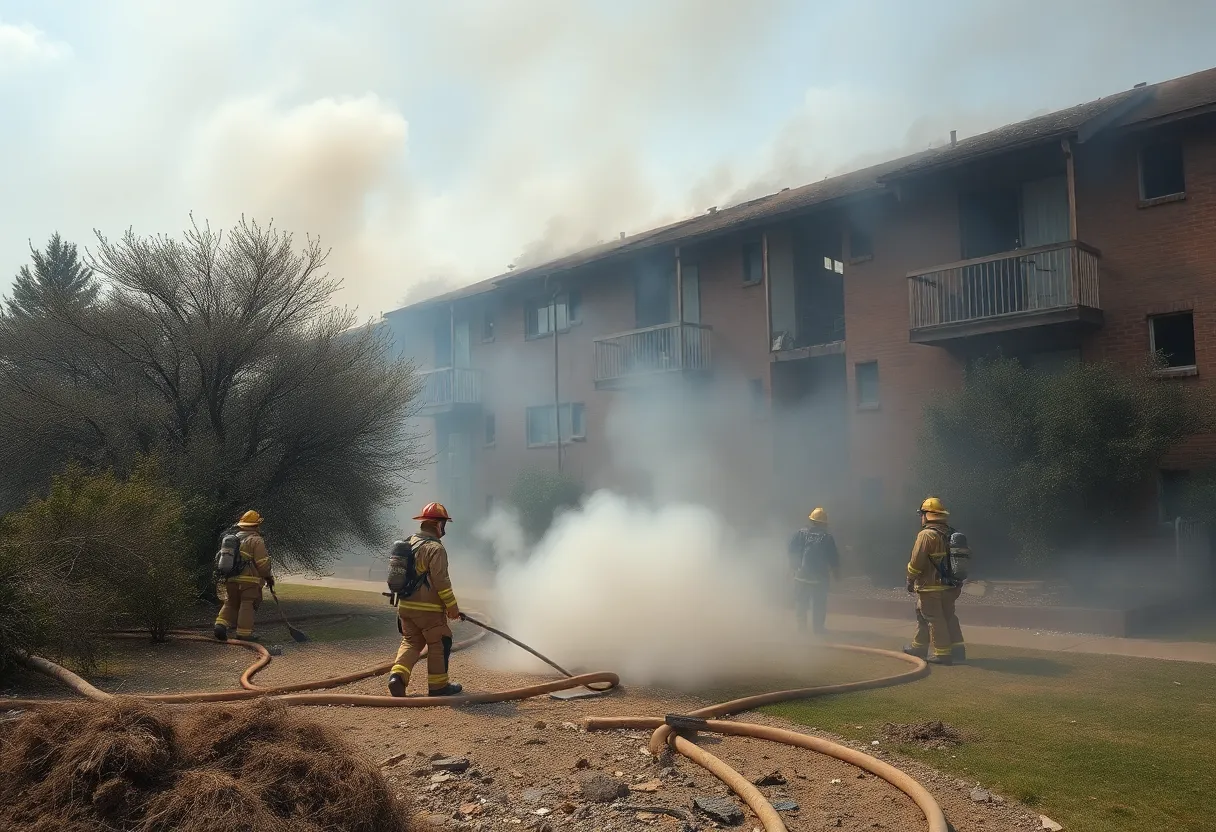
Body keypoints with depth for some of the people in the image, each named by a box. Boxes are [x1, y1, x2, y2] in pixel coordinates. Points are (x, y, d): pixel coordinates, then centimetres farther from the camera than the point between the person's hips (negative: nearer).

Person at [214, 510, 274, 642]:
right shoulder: (256, 540, -9)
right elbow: (262, 562, -12)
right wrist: (268, 577, 2)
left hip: (231, 579, 6)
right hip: (249, 579, -6)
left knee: (231, 603, 17)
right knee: (247, 604, 0)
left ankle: (221, 625, 0)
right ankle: (244, 632, -1)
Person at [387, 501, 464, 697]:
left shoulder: (408, 543, 12)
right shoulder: (435, 548, -15)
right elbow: (441, 581, -19)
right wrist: (452, 606, -11)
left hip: (405, 606, 8)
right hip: (428, 608, -8)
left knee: (410, 642, 15)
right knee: (439, 643, 6)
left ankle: (397, 675, -4)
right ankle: (438, 685, 12)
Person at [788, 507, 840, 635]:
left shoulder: (800, 534, -2)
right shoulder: (828, 537, -5)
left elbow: (792, 553, 2)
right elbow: (834, 559, 0)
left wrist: (793, 568, 13)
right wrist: (836, 573, 13)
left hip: (801, 576, 1)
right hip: (820, 578, -1)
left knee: (800, 603, 13)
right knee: (819, 605, 9)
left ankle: (801, 627, 16)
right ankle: (817, 628, 10)